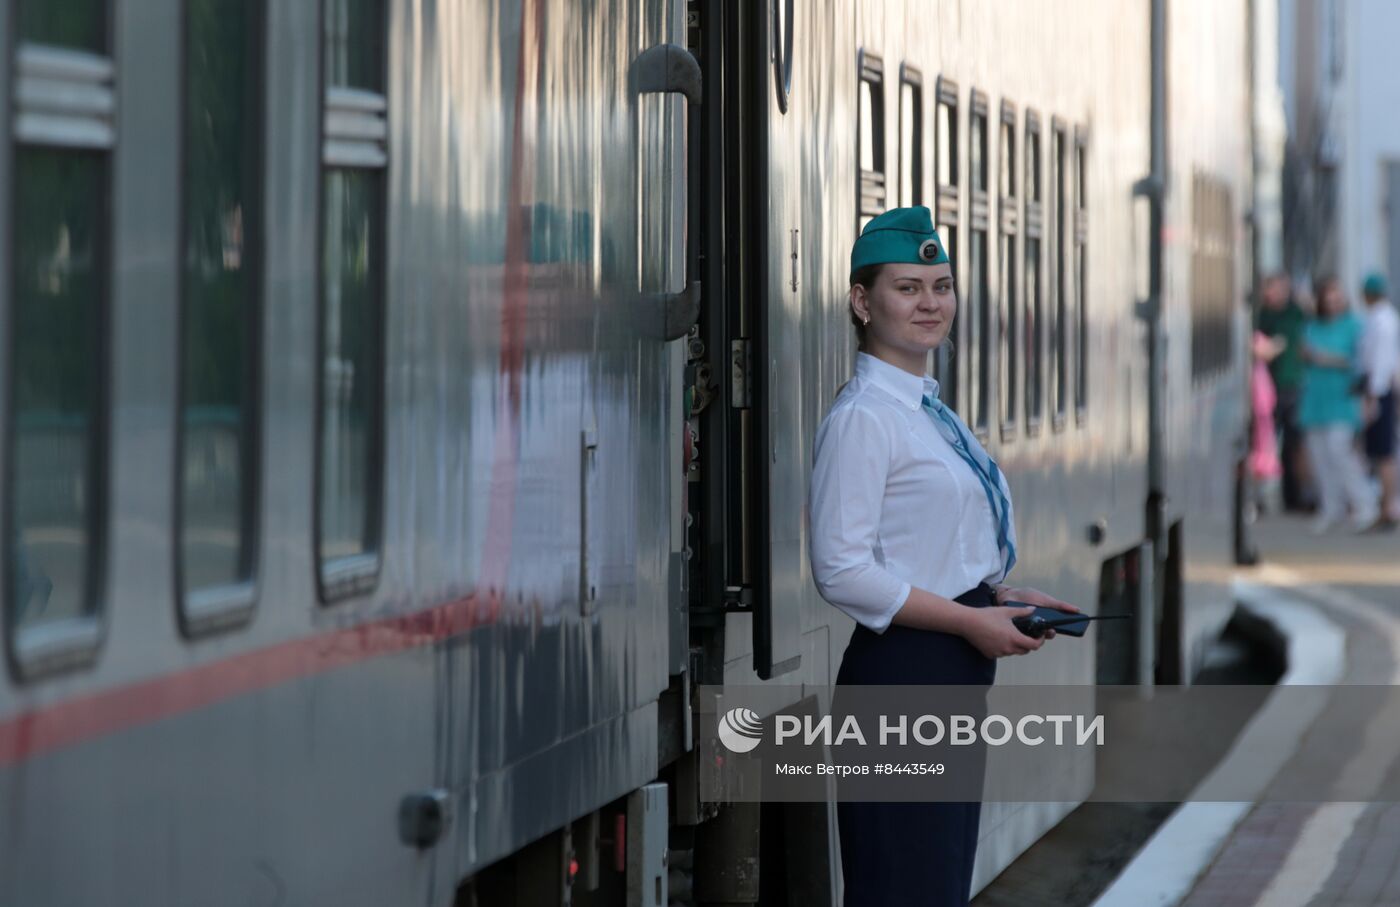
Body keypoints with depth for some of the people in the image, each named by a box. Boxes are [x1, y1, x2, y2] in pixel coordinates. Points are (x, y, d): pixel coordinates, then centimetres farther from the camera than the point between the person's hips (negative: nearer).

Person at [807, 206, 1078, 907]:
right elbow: (842, 571, -20)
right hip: (901, 675, -10)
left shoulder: (930, 413, 15)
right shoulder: (862, 417, -13)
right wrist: (973, 621, -17)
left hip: (957, 678, 10)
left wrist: (1006, 598, 8)